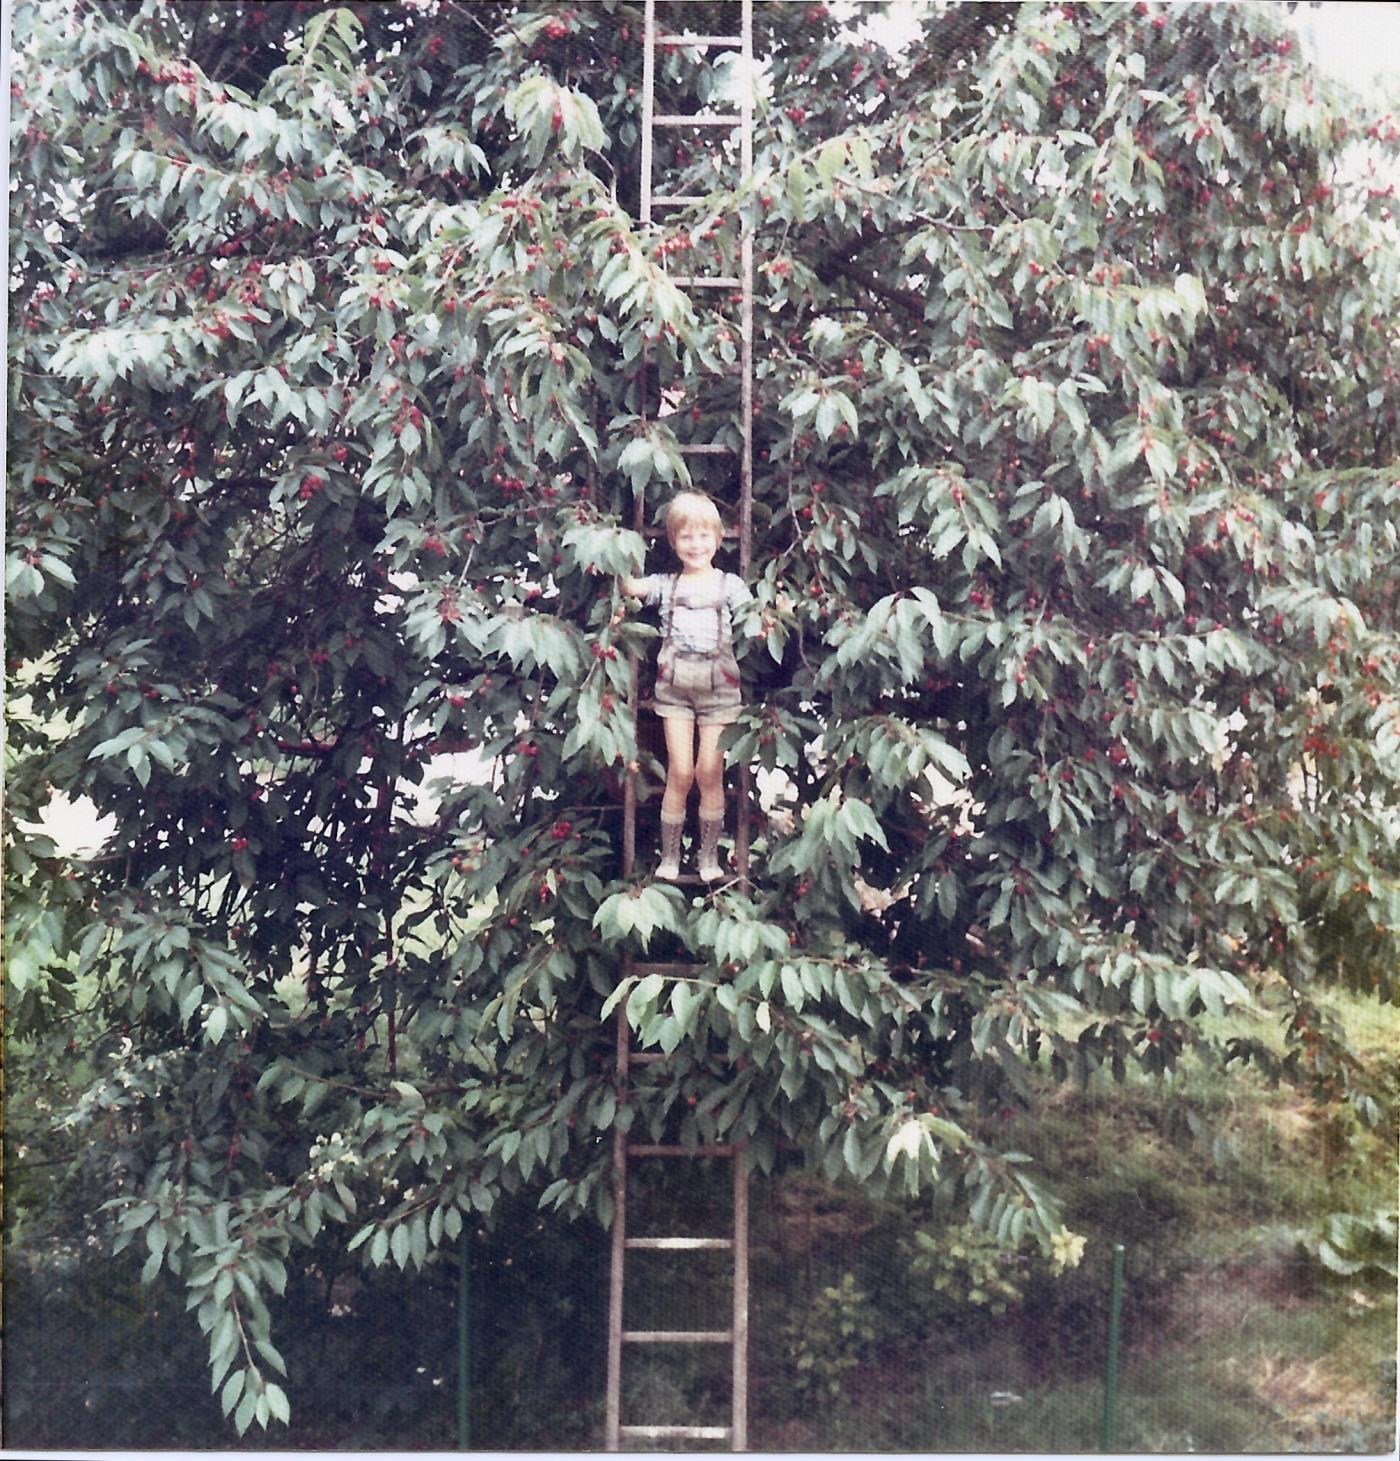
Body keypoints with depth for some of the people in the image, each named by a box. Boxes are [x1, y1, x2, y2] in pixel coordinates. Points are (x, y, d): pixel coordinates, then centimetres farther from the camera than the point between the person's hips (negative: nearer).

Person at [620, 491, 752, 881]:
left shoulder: (730, 584, 9)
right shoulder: (666, 583, 11)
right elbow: (629, 587, -5)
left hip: (718, 685, -1)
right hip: (674, 684, 1)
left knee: (710, 773, -1)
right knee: (680, 772, -4)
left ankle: (709, 856, 11)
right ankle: (669, 856, 7)